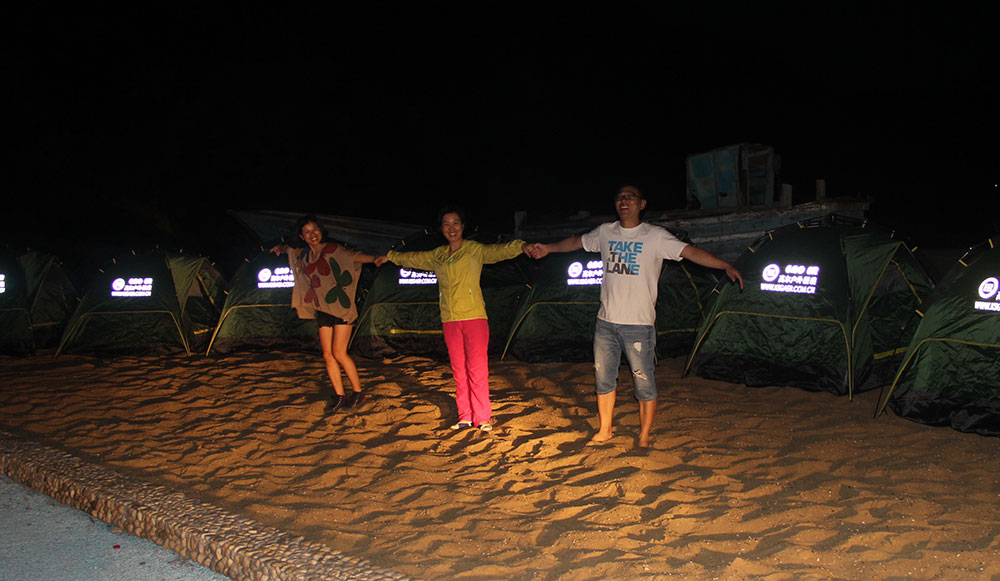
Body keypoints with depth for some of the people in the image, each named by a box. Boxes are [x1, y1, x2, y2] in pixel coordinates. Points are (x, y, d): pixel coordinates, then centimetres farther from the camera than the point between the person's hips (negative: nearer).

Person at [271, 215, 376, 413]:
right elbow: (291, 250, 32)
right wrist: (281, 248, 11)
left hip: (341, 307, -6)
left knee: (339, 353, -10)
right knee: (328, 354, 3)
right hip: (323, 311, 6)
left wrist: (374, 258, -45)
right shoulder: (305, 254, 9)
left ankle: (358, 392, 3)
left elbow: (353, 256, -28)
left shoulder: (332, 249, -10)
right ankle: (339, 396, 12)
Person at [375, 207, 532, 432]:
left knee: (477, 369, -8)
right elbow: (412, 259, 32)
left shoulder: (476, 250, 1)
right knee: (459, 371, 6)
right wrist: (389, 257, 46)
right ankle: (465, 417, 13)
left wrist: (524, 246, -33)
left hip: (474, 317, -5)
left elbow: (501, 250, -14)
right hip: (450, 320, 5)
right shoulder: (437, 256, 15)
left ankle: (483, 418, -2)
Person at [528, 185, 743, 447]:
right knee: (603, 379, 13)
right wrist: (547, 248, 28)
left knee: (644, 383, -1)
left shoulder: (656, 236, -6)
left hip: (639, 324, -4)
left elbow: (691, 252, -14)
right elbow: (576, 242, 24)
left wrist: (725, 266, -24)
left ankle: (644, 437, 15)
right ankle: (605, 430, 30)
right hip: (606, 321, 5)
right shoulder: (605, 232, 7)